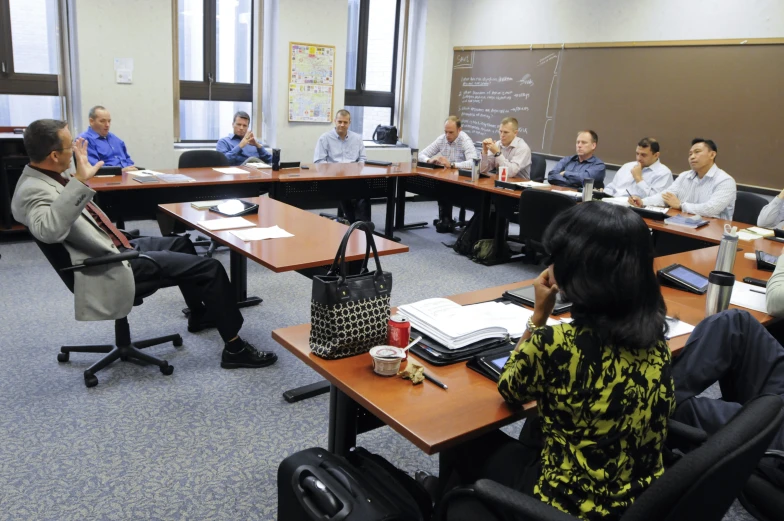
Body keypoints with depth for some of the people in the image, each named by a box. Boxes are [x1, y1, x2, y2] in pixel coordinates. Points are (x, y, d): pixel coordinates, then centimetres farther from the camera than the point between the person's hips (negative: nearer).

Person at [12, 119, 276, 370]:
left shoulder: (43, 177, 5)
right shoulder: (33, 190, -24)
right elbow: (49, 231, -46)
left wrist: (80, 168, 20)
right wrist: (80, 181, -48)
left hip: (115, 247, 11)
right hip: (112, 264, -11)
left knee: (182, 243, 28)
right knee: (210, 268, -12)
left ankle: (200, 314, 40)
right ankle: (235, 348, -3)